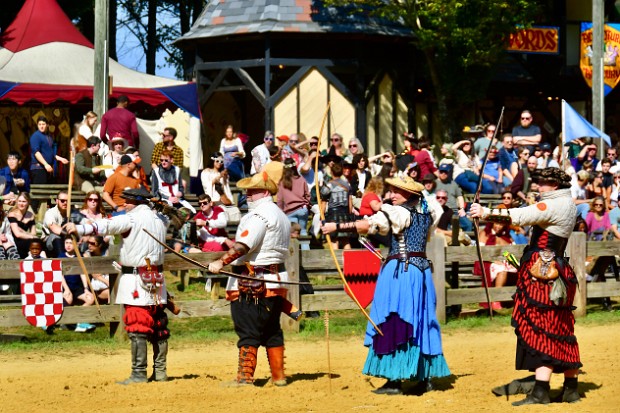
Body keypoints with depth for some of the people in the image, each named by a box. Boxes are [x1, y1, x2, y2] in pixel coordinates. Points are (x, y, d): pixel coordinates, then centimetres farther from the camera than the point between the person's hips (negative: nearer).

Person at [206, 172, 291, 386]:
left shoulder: (259, 215, -14)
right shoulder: (281, 216, 19)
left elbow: (244, 246, -25)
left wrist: (221, 262, -31)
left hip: (252, 285, -10)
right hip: (276, 279, 10)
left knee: (248, 332, -9)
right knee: (272, 331, 14)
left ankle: (245, 377, -12)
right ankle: (278, 375, 16)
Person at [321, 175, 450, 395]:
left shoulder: (400, 212, -11)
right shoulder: (425, 213, 11)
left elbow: (370, 224, -21)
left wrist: (337, 226, -23)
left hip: (400, 271, -8)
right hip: (421, 269, 8)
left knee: (395, 323, -6)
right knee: (420, 322, 12)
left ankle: (395, 380, -9)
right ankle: (425, 377, 15)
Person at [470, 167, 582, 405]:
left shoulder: (556, 205, -14)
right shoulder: (567, 205, 17)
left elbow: (522, 216, -23)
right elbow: (530, 217, 14)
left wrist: (487, 213, -21)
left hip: (544, 275, -10)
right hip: (556, 272, 10)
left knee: (542, 331, -10)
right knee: (561, 332, 13)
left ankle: (541, 392, -13)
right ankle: (570, 388, 18)